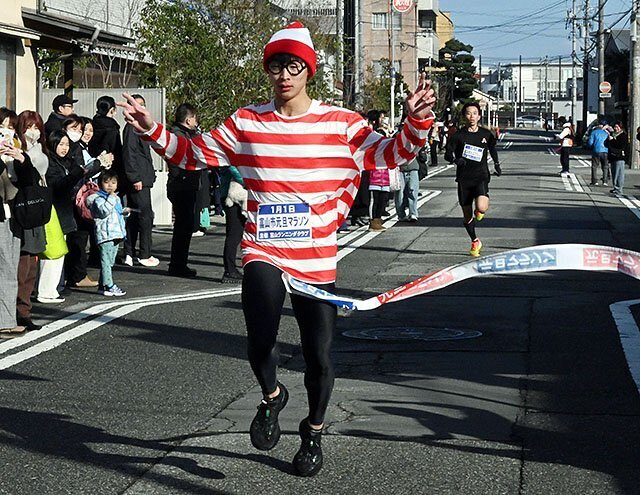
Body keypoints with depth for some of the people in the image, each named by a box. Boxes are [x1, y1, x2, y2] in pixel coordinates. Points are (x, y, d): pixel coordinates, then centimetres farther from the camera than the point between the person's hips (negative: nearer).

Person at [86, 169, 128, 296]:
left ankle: (103, 285, 19)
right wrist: (111, 198, -23)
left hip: (115, 234, 9)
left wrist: (124, 212, 11)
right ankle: (109, 286, -10)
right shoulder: (98, 198, -8)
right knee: (106, 261, -9)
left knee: (110, 262, 12)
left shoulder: (116, 198, 19)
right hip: (105, 235, -9)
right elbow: (104, 211, -24)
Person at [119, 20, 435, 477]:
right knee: (260, 345, -22)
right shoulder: (245, 123, 4)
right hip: (262, 253, 0)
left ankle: (314, 432, 36)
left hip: (317, 259, 0)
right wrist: (153, 131, -3)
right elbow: (194, 154, 11)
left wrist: (417, 122, -21)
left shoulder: (340, 123, 0)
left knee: (318, 356, 7)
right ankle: (271, 396, 13)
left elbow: (390, 154, -3)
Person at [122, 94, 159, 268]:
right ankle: (144, 255, -4)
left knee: (134, 216, 11)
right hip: (139, 180, -10)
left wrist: (149, 174, 20)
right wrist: (135, 177, -21)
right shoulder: (131, 128, -11)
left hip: (140, 179, 10)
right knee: (146, 215, -8)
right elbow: (129, 153, -18)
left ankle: (129, 254, 14)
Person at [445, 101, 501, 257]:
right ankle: (475, 242, 29)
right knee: (467, 215, 6)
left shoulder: (486, 134, 4)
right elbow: (447, 154, -3)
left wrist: (496, 164, 23)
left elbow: (492, 148, 25)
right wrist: (455, 159, -22)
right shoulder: (458, 135, -2)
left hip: (481, 176, 0)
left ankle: (479, 211, 14)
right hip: (464, 178, 0)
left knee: (481, 207, -25)